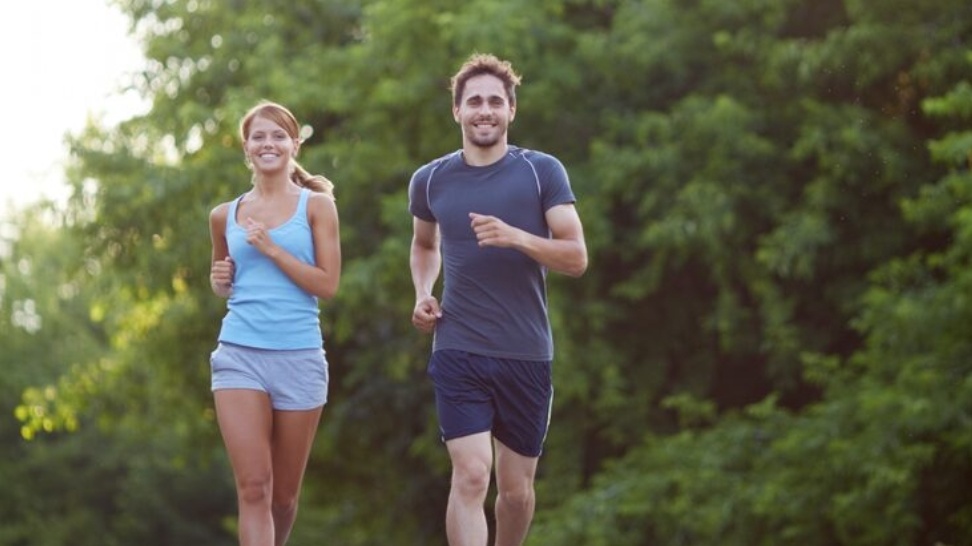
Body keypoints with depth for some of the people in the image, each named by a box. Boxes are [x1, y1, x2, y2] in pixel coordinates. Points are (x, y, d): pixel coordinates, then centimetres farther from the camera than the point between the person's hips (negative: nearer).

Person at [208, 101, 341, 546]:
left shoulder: (316, 206, 2)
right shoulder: (225, 216, 10)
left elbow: (327, 284, -5)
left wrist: (270, 248, -12)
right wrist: (220, 280, 3)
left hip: (299, 356, -1)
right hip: (239, 355, 1)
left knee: (284, 493, 11)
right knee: (253, 488, -12)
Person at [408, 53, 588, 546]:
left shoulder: (542, 172, -2)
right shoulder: (430, 181, 5)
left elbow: (576, 258, -7)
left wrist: (515, 237, -23)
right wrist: (422, 294, 6)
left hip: (527, 355, 0)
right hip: (458, 352, 0)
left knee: (515, 487, 10)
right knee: (471, 476, -15)